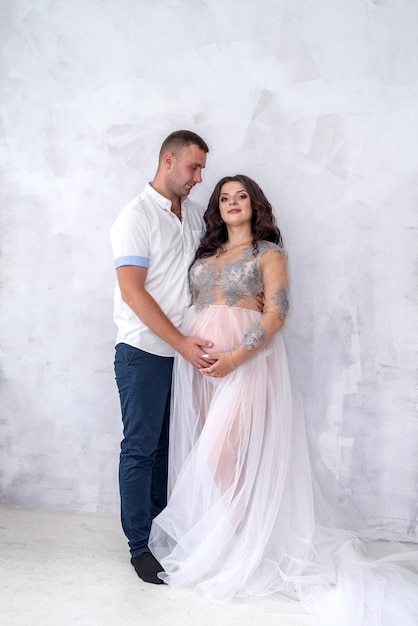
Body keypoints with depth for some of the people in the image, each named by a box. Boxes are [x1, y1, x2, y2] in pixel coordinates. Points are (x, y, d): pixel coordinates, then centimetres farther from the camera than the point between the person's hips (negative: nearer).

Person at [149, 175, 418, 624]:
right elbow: (193, 304, 17)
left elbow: (277, 312, -7)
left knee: (223, 450, -10)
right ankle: (227, 532, 20)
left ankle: (241, 540, 7)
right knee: (210, 448, 6)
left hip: (245, 357, -5)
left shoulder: (268, 252, 4)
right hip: (197, 357, 5)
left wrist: (236, 357, -18)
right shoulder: (206, 253, 20)